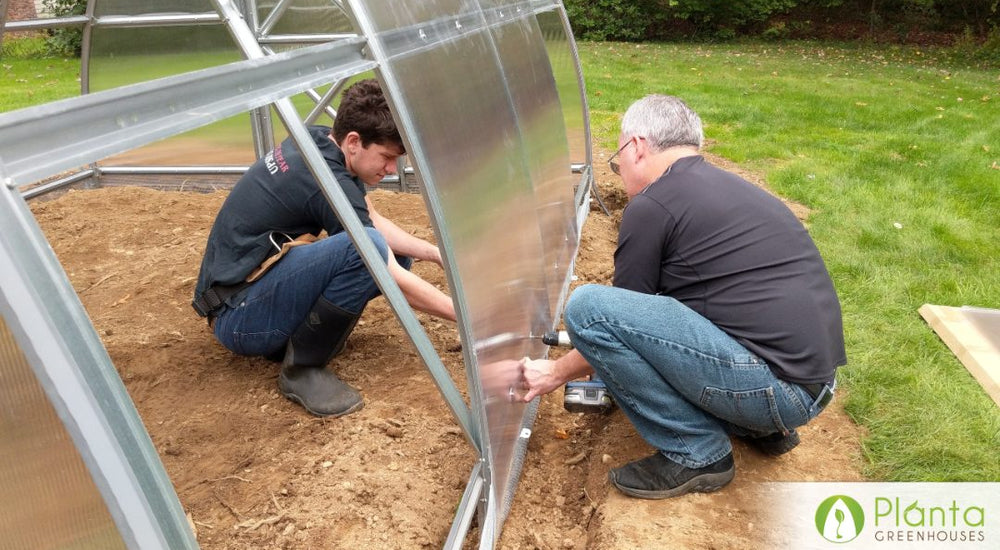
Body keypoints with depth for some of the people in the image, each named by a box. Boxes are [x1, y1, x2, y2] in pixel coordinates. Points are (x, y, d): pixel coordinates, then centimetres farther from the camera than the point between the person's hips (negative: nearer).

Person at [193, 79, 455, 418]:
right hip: (238, 316, -10)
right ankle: (301, 368, -14)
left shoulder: (319, 139, 1)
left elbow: (373, 221, 10)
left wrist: (435, 253, -2)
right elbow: (395, 283, -21)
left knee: (397, 254, 6)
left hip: (261, 286, 10)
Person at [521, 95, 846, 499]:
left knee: (588, 307, -14)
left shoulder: (651, 205, -8)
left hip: (773, 386, -9)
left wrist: (557, 372, 19)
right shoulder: (729, 187, 18)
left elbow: (619, 315, 3)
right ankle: (764, 427, 16)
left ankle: (696, 453, -2)